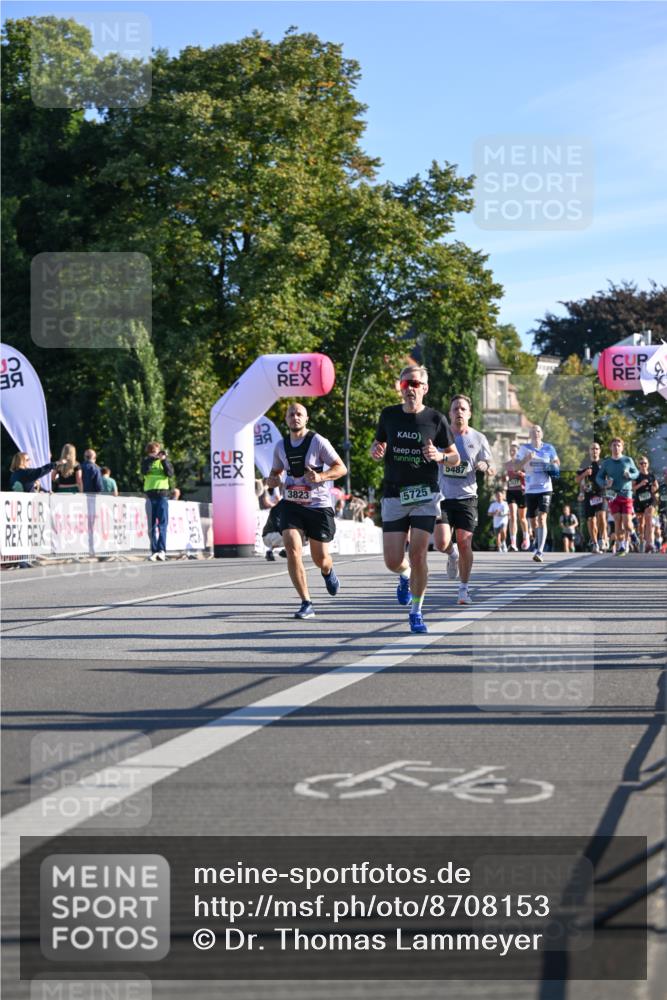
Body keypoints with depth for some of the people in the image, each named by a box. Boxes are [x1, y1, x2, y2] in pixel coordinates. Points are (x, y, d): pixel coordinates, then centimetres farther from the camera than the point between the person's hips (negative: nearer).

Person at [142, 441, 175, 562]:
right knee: (152, 525, 1)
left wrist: (164, 460, -16)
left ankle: (162, 550, -15)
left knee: (163, 523, -9)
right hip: (150, 495, 1)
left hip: (162, 494, -1)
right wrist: (152, 459, -19)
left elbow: (170, 473, -5)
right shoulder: (146, 460, 11)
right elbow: (144, 471, -9)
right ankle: (154, 551, 3)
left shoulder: (165, 460, 11)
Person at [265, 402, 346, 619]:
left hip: (319, 505, -3)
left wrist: (321, 476, -27)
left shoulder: (318, 442, -8)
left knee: (320, 558, 6)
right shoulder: (281, 446, 5)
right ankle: (306, 604, -12)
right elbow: (276, 471, 21)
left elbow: (341, 468, -9)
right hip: (291, 505, 3)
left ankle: (328, 572, 47)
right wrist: (272, 479, -4)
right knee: (292, 550, -18)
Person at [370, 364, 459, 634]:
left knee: (418, 555, -10)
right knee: (393, 561, -2)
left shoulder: (435, 419, -2)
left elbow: (455, 457, 5)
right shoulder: (389, 415, 4)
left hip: (425, 495, -2)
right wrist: (376, 451, -7)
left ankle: (416, 612, 6)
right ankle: (405, 577, 35)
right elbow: (377, 446, 17)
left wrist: (440, 456, -17)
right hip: (394, 496, 2)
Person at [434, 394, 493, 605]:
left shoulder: (478, 439, 5)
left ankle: (464, 589, 10)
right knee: (441, 543, -15)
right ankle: (452, 555, 24)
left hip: (466, 497, 0)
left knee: (464, 542, -6)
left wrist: (484, 466, -11)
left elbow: (488, 467, 11)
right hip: (442, 497, 0)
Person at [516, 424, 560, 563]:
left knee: (542, 519, -17)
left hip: (545, 488, -2)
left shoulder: (549, 448, 3)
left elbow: (556, 461, 19)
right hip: (530, 489, 2)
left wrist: (555, 466, -4)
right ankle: (538, 545, 34)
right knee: (533, 521, 11)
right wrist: (526, 459, -21)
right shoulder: (524, 449, 2)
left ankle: (539, 551, -22)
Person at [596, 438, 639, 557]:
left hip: (626, 494, -1)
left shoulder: (628, 460, 2)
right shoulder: (606, 462, 5)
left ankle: (626, 541, 18)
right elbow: (598, 477, 8)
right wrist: (605, 483, -13)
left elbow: (636, 473, 11)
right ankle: (620, 546, 8)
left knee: (627, 523, -8)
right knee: (617, 522, -2)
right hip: (613, 495, 1)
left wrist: (630, 475, -11)